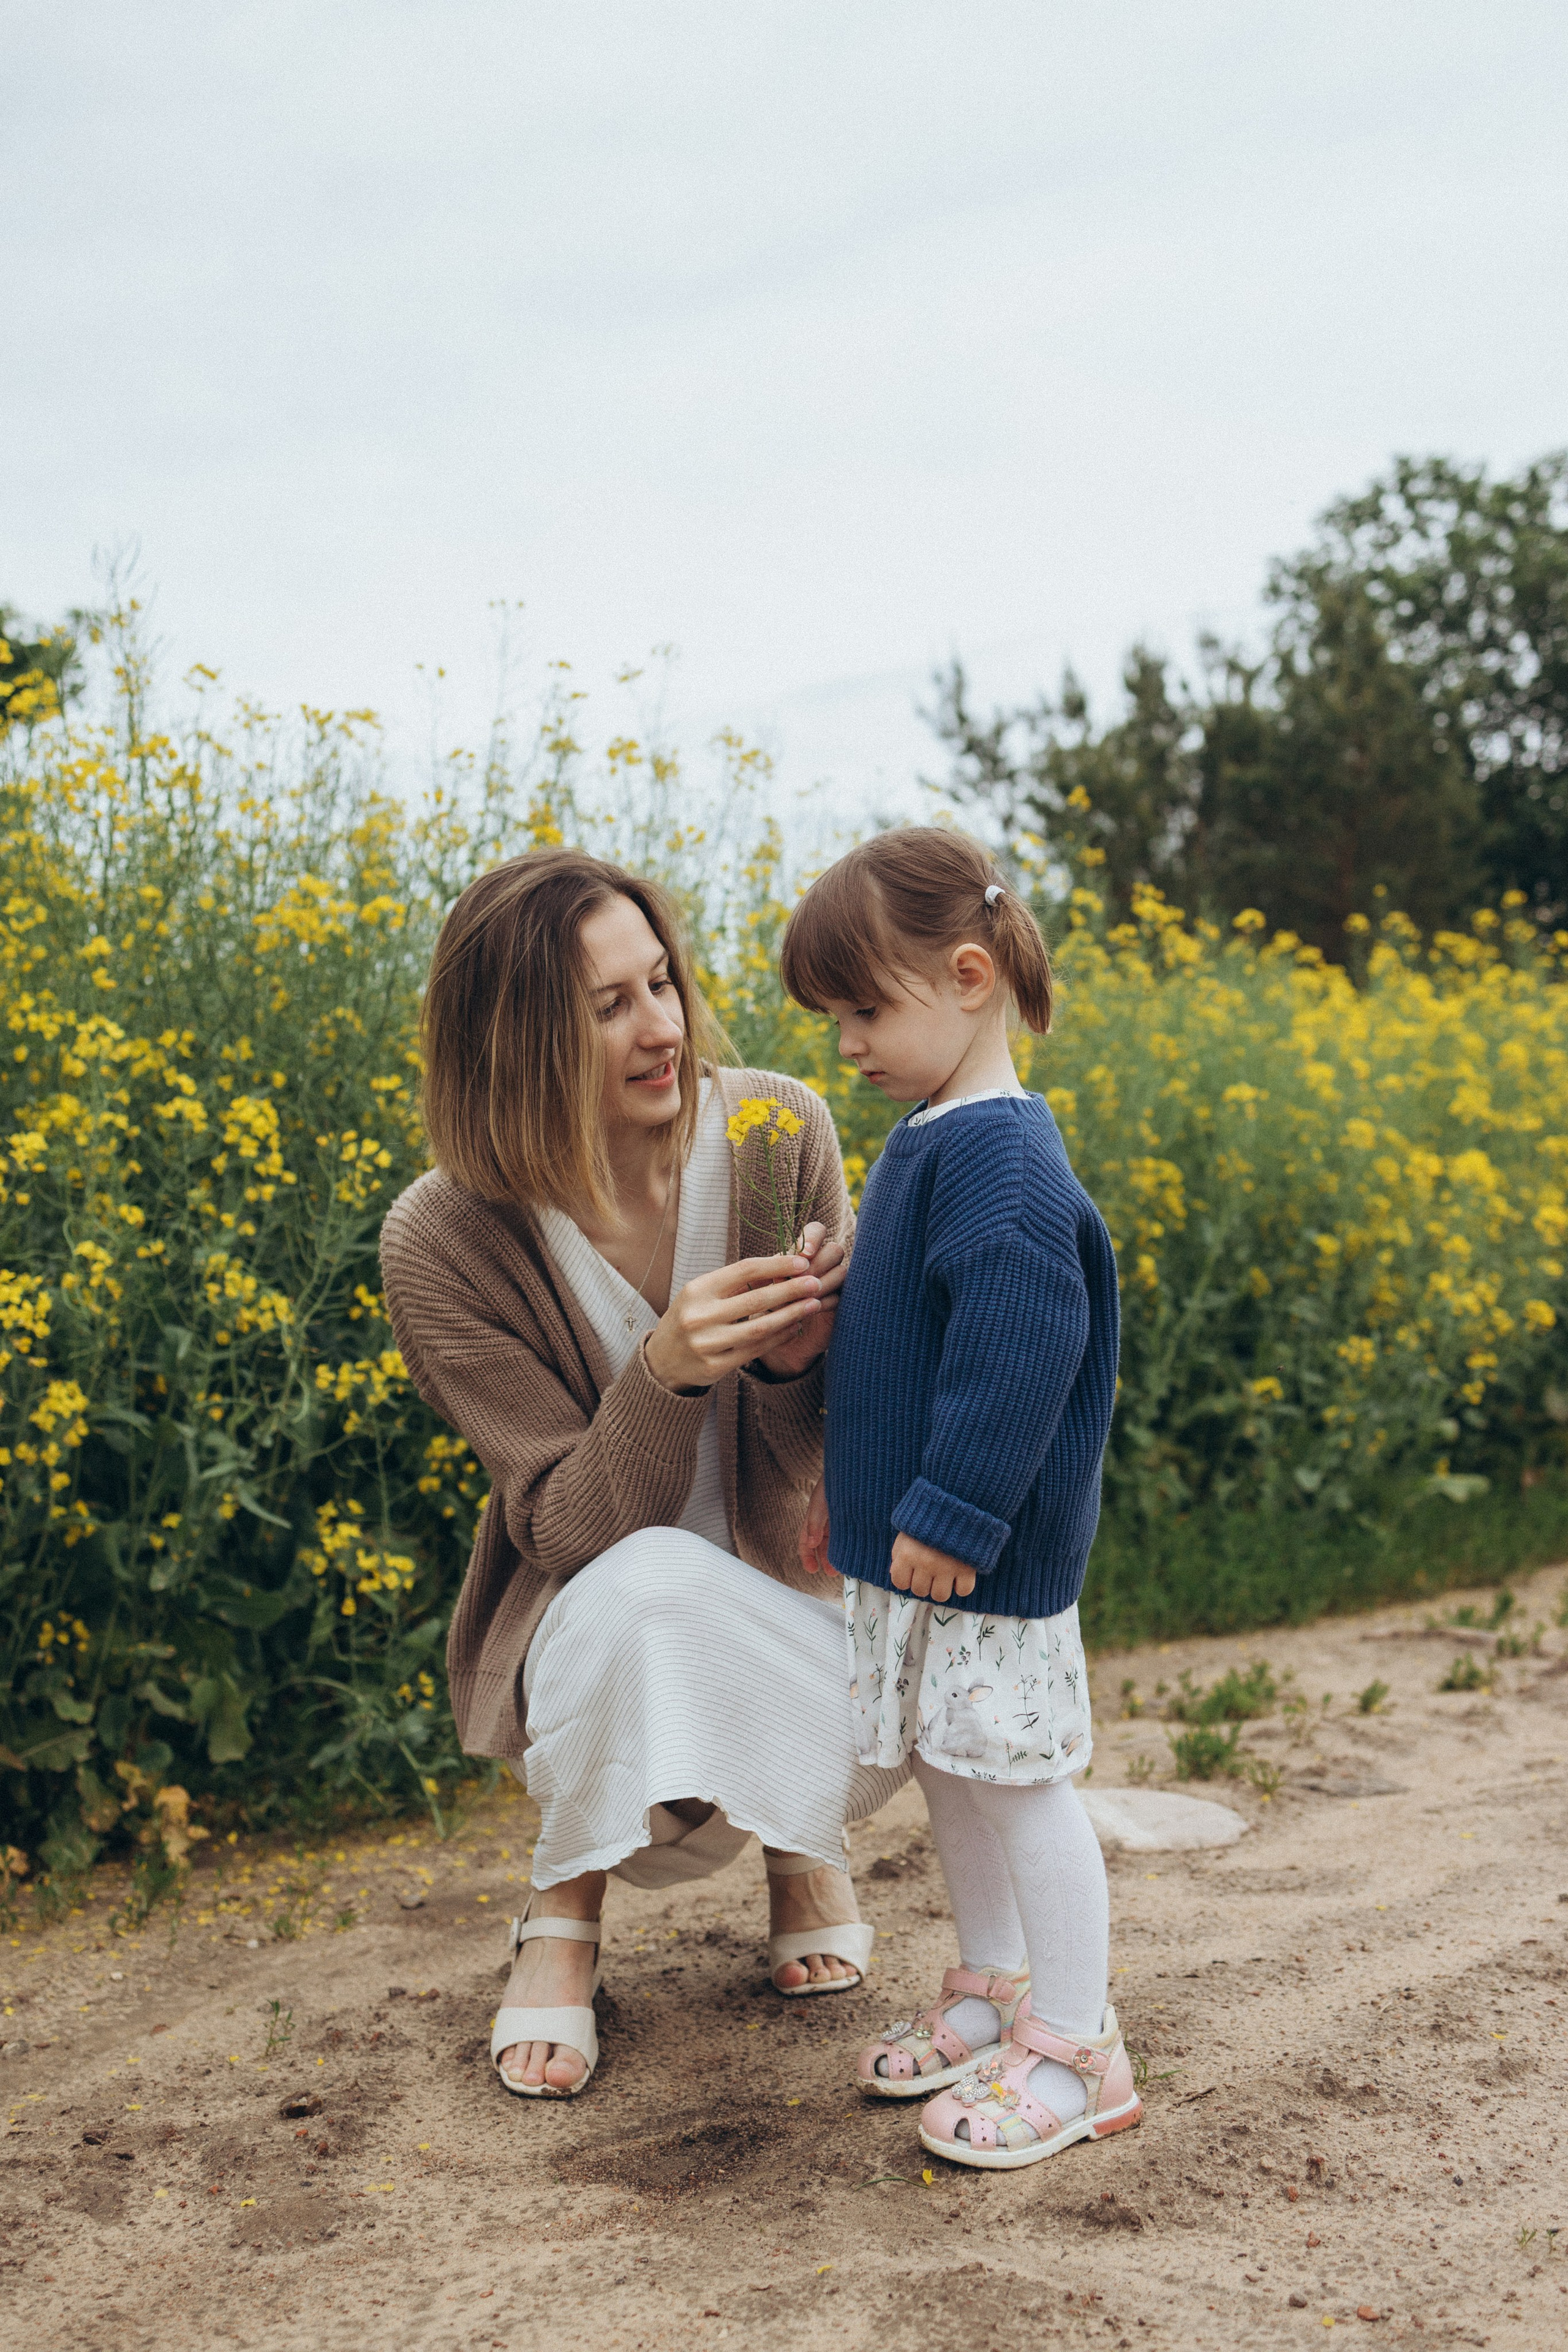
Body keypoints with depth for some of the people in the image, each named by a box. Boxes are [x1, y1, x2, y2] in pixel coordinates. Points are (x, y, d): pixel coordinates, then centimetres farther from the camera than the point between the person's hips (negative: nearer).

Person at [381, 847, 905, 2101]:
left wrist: (797, 1363, -30)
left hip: (791, 1593, 2)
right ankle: (566, 1903, -7)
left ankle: (802, 1840, 11)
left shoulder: (779, 1131, -13)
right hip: (597, 1625, -2)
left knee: (854, 1751, -30)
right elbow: (569, 1529, -19)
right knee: (656, 1584, -38)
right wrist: (665, 1373, -37)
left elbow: (814, 1465, -6)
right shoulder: (446, 1240, -19)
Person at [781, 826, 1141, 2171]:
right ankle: (993, 1999, 33)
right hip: (909, 1540, 10)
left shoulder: (1002, 1157, -20)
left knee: (1019, 1777, 0)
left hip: (987, 1553, -10)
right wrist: (849, 1487, 24)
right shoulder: (925, 1147, 12)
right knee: (949, 1770, 18)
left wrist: (948, 1517, -23)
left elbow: (1019, 1355, -26)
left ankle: (1075, 2054, 13)